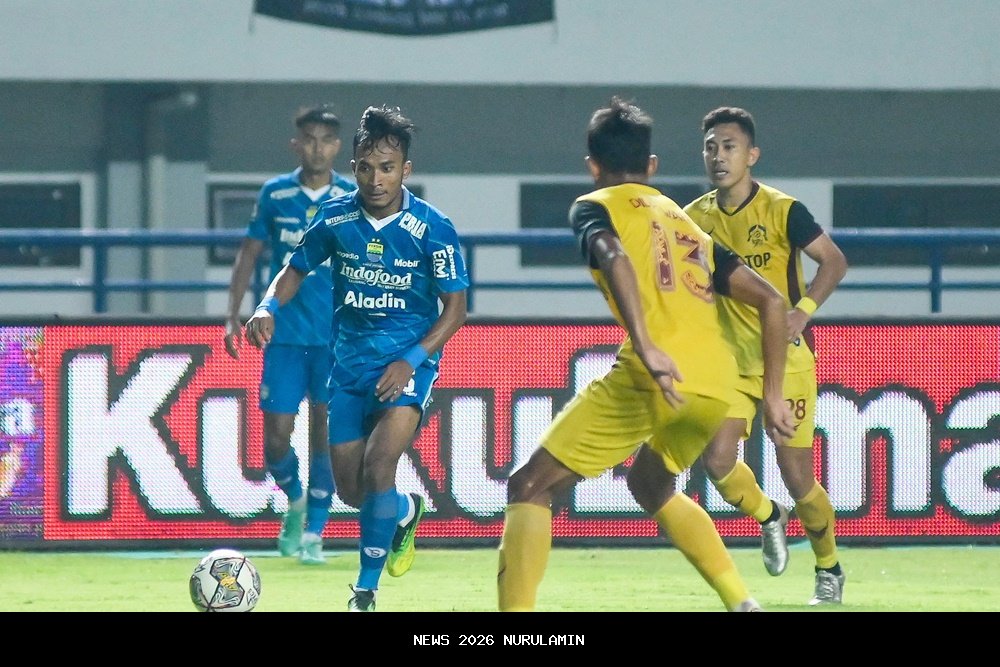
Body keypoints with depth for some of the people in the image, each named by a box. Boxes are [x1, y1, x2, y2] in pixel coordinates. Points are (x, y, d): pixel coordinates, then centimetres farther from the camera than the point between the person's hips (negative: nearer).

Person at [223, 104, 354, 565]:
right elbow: (250, 252, 11)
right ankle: (295, 502, 28)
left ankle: (313, 535, 7)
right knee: (276, 435, -1)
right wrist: (233, 315, 5)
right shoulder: (274, 195, 3)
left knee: (325, 432, -2)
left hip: (338, 335, -1)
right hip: (285, 332, 1)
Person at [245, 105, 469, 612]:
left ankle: (365, 593, -12)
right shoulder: (336, 218, -4)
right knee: (351, 489, 7)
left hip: (409, 362, -4)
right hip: (350, 360, 4)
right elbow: (297, 269, 12)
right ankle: (405, 512, 43)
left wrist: (411, 360, -20)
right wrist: (268, 308, -8)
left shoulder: (432, 229, -14)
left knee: (378, 466, -23)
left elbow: (455, 308, -8)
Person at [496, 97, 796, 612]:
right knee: (658, 487, 35)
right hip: (719, 384, 6)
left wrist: (647, 348, -23)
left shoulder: (594, 207, 12)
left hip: (658, 373, -6)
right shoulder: (686, 221, 30)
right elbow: (771, 301, 24)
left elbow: (614, 257, -13)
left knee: (530, 488, 1)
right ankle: (743, 603, 24)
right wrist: (773, 396, 23)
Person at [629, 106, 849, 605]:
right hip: (730, 361, 4)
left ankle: (829, 569, 19)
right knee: (717, 460, -12)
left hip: (786, 360, -4)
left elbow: (833, 260, -9)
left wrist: (803, 310, -23)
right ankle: (768, 519, 20)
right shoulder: (695, 218, 1)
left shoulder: (782, 211, -12)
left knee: (796, 473, -3)